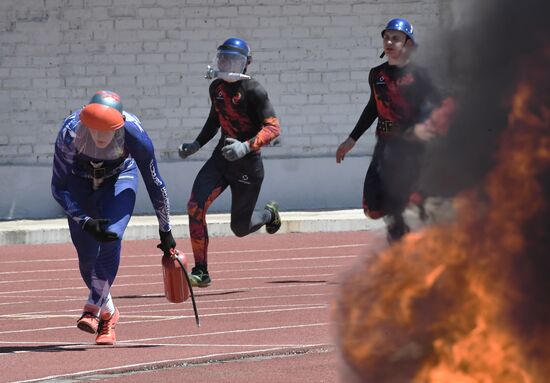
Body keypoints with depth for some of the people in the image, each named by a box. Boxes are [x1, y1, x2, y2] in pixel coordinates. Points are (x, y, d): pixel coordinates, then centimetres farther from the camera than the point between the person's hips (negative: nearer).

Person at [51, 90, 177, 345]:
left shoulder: (134, 135, -35)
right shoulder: (70, 133, -35)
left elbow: (155, 184, -20)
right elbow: (59, 188, -25)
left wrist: (165, 231, -11)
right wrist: (85, 222, -36)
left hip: (120, 178, -1)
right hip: (80, 180, 1)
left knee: (111, 237, -27)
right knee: (87, 256, -1)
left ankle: (93, 308, -17)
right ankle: (107, 314, 24)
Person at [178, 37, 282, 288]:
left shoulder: (253, 91, -16)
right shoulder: (216, 87, 5)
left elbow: (273, 128, -20)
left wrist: (247, 147, -34)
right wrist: (196, 145, 19)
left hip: (248, 163, -5)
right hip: (222, 157, 5)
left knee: (240, 228, 5)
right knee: (195, 206, -16)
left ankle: (269, 214, 42)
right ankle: (200, 272, -10)